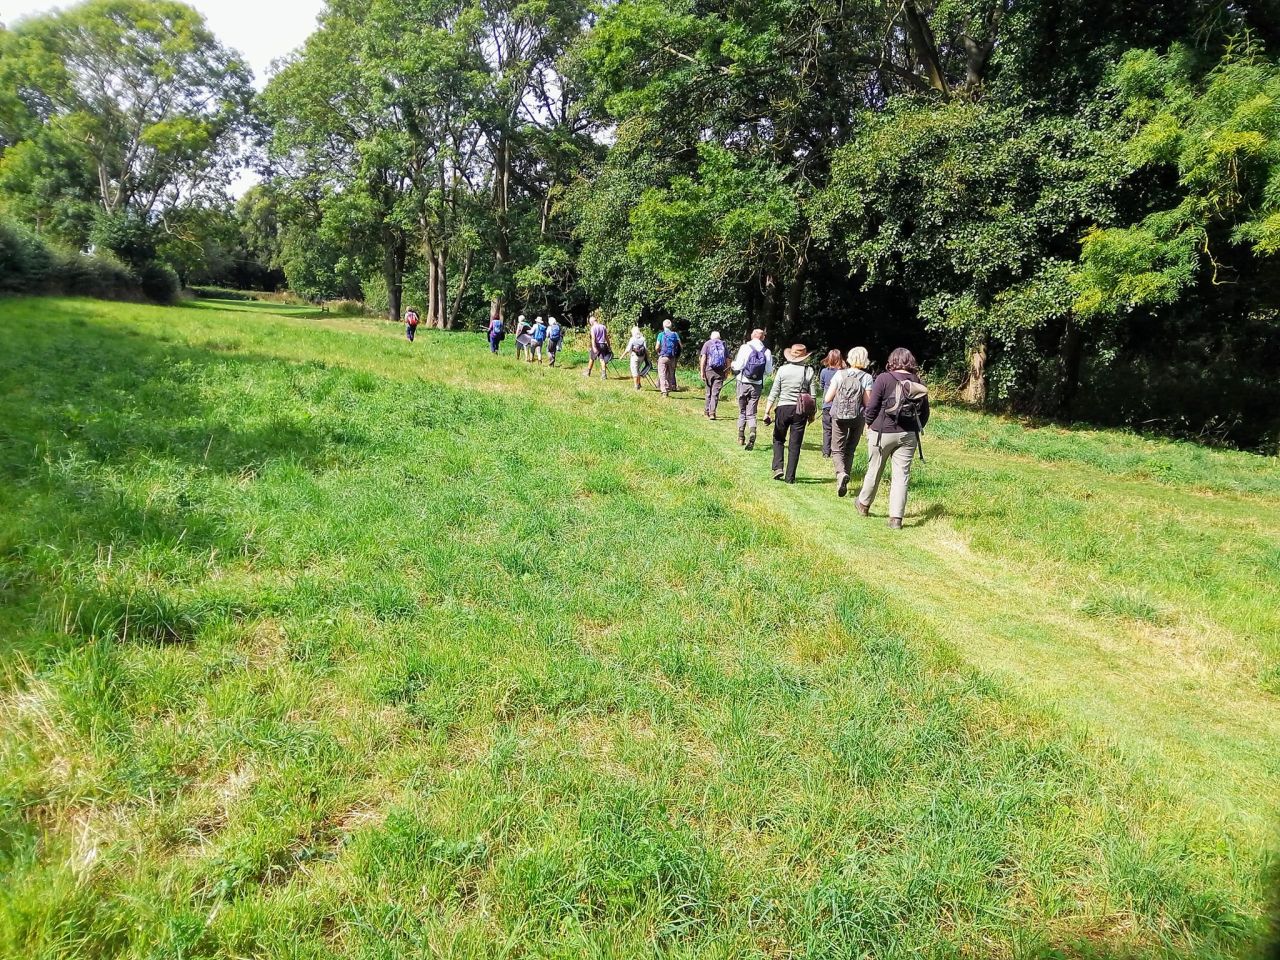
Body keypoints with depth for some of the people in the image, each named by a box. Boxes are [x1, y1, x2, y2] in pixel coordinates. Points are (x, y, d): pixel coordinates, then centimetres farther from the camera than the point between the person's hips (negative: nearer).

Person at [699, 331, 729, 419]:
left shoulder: (707, 344, 4)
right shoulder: (723, 344, 9)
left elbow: (703, 358, -5)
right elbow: (727, 360, 5)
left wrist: (702, 371, -5)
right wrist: (727, 372, 12)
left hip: (709, 370, 0)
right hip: (720, 372, 0)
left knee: (709, 392, 13)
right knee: (715, 393, 0)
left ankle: (707, 411, 23)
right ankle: (712, 412, -8)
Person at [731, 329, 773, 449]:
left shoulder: (745, 347, -7)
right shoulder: (767, 351, 0)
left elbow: (738, 366, -11)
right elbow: (768, 371, 2)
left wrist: (733, 364, 11)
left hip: (744, 383, -1)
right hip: (757, 385, 1)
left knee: (742, 411, 13)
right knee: (751, 413, 6)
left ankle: (741, 438, 16)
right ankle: (752, 432, -21)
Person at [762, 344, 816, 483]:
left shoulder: (782, 369, -3)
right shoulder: (809, 371, -3)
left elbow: (774, 393, -4)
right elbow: (812, 396, -1)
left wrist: (767, 412, 0)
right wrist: (812, 414, 11)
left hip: (783, 408, 0)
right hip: (800, 411, 0)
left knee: (778, 439, 19)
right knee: (795, 445, 7)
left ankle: (778, 467, 3)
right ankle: (790, 477, 9)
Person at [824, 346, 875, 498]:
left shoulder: (839, 374, -6)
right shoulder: (866, 378, -7)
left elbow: (827, 398, -5)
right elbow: (867, 402, -10)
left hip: (838, 417, -1)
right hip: (857, 418, 1)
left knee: (837, 449, 9)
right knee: (850, 450, 16)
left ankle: (841, 472, -20)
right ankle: (844, 483, 15)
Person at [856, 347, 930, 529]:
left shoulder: (884, 379, -9)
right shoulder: (918, 382, 3)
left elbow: (872, 406, -10)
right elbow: (925, 412, 8)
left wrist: (869, 423, 6)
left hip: (882, 432, -3)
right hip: (908, 435, 3)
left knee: (874, 471, 13)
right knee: (902, 475, 4)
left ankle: (864, 505, 33)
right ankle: (896, 518, 0)